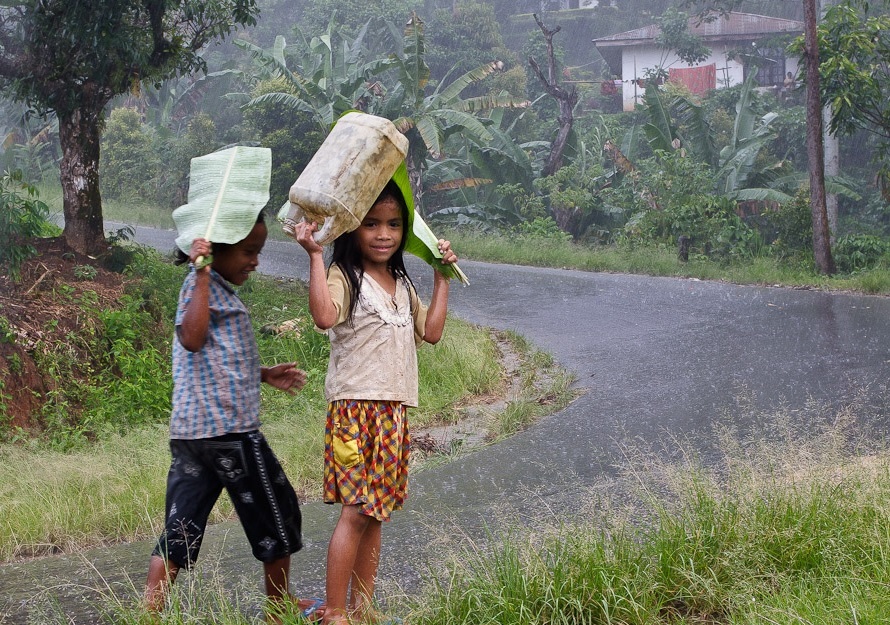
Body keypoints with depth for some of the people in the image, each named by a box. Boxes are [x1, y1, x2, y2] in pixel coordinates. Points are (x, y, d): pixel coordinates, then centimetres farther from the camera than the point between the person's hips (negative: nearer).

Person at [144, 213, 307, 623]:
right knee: (277, 513, 9)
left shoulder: (218, 289, 19)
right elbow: (192, 338, -27)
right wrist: (202, 275, -30)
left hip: (189, 431, 9)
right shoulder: (200, 283, -10)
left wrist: (264, 375, 26)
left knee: (180, 530, 5)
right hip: (229, 429, -9)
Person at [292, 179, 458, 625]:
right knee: (355, 511, -10)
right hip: (355, 407, -7)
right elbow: (324, 316, -28)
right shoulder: (343, 277, -8)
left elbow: (431, 332, 16)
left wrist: (441, 276, 17)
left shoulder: (401, 284, 17)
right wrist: (315, 256, -28)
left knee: (375, 513, 10)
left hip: (393, 412, 7)